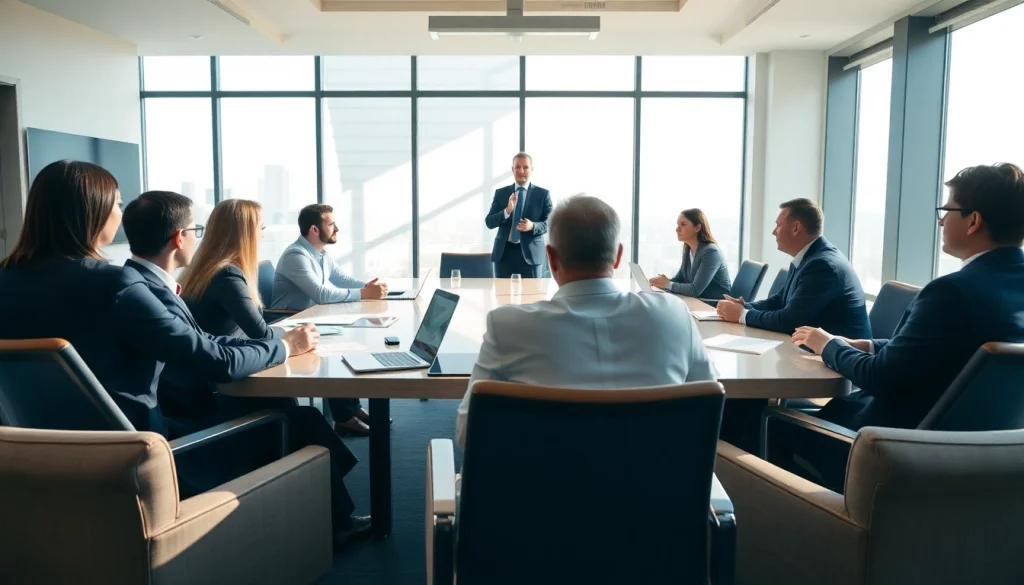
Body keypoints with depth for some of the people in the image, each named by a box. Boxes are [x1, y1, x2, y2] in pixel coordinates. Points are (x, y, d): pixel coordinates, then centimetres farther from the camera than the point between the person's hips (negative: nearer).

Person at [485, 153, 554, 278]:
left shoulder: (543, 194, 4)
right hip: (504, 252, 2)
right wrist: (507, 210, -17)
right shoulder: (500, 193, 8)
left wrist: (533, 226, -20)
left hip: (530, 252, -1)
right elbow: (489, 222, 1)